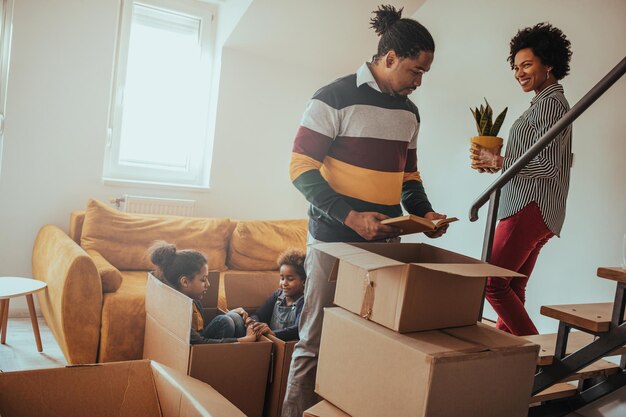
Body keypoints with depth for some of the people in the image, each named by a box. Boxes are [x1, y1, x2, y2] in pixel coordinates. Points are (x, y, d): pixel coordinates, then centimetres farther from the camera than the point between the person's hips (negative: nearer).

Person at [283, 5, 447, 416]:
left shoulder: (409, 111, 14)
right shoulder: (334, 98, -7)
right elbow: (302, 169, -11)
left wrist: (425, 212, 3)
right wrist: (350, 217, -21)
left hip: (385, 242, 6)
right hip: (334, 240, -6)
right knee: (316, 343, 1)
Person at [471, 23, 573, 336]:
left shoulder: (550, 102, -8)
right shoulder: (547, 102, 22)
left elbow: (546, 164, -17)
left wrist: (497, 161, -13)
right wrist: (496, 162, 12)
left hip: (531, 209, -10)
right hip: (533, 210, 10)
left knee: (492, 284, -11)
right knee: (512, 288, 10)